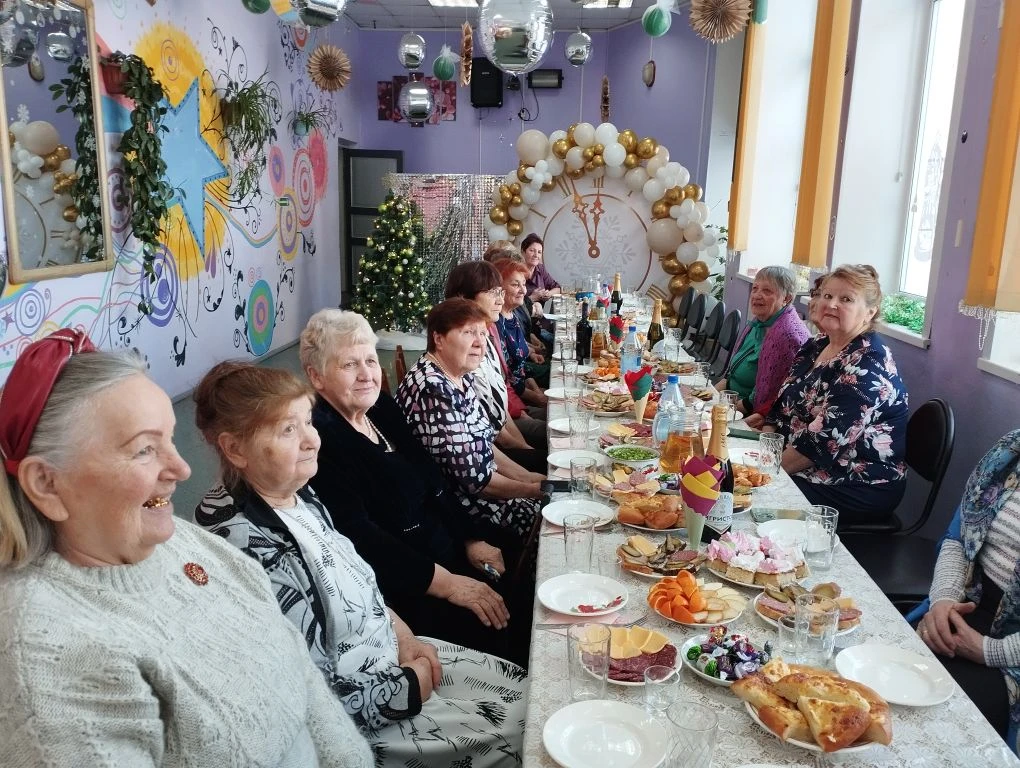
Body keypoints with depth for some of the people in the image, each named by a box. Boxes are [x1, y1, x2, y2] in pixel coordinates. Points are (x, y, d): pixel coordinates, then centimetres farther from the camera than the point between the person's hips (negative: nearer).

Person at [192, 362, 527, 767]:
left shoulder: (297, 494, -3)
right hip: (358, 720, -8)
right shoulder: (250, 551, -31)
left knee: (523, 687, 11)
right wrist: (411, 685, -14)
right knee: (520, 730, -2)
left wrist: (403, 635, 0)